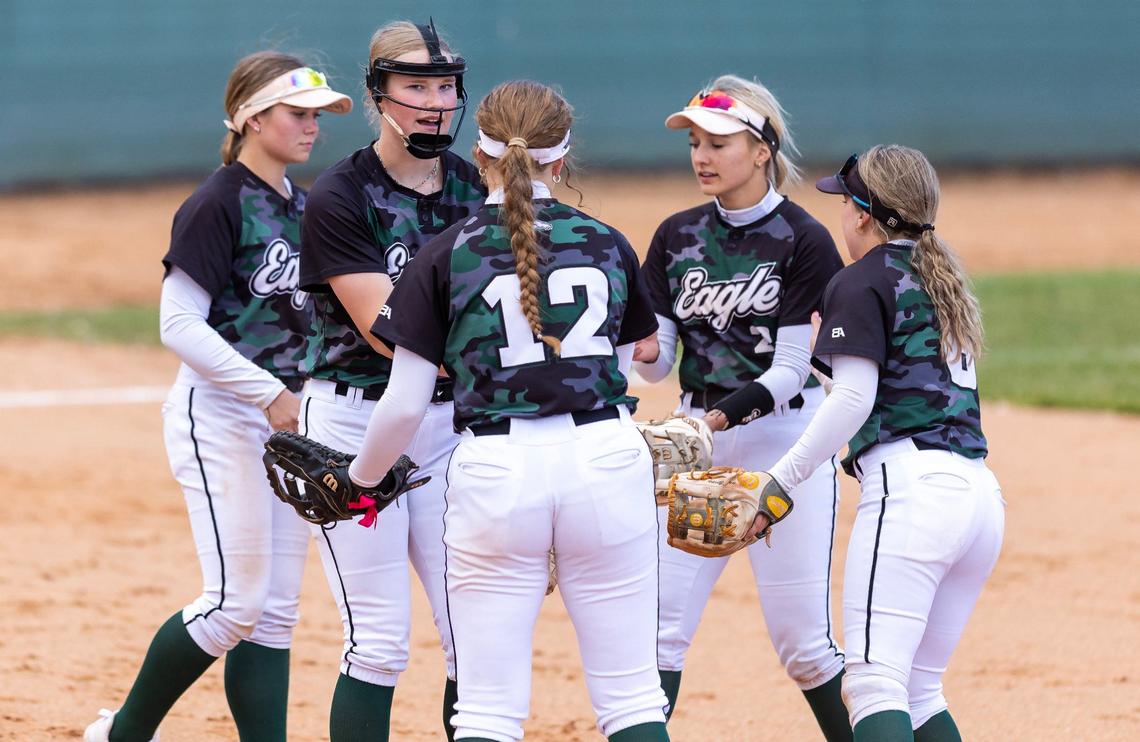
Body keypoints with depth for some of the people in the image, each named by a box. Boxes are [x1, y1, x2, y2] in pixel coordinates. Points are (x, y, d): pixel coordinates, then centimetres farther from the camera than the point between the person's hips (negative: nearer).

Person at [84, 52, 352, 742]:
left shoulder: (300, 207, 12)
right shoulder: (217, 206, -13)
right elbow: (180, 325, -18)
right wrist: (270, 394, -23)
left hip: (282, 424, 8)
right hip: (219, 417, -8)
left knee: (276, 612, 4)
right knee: (236, 603, -10)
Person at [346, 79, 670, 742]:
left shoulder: (447, 257, 0)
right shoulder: (608, 245, 7)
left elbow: (405, 403, -1)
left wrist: (362, 477, 16)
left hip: (497, 467, -2)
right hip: (606, 457, 2)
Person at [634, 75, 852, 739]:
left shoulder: (802, 240, -8)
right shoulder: (677, 236, 7)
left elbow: (789, 370, -12)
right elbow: (657, 363, 6)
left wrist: (720, 417, -25)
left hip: (784, 436, -5)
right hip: (696, 442, 5)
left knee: (802, 636, -2)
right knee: (661, 621, -4)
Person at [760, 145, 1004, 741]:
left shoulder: (862, 283, 0)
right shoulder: (942, 279, 24)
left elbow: (854, 397, -10)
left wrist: (782, 482, -9)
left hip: (910, 485, -9)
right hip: (982, 494, 9)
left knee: (875, 685, -16)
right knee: (919, 690, 14)